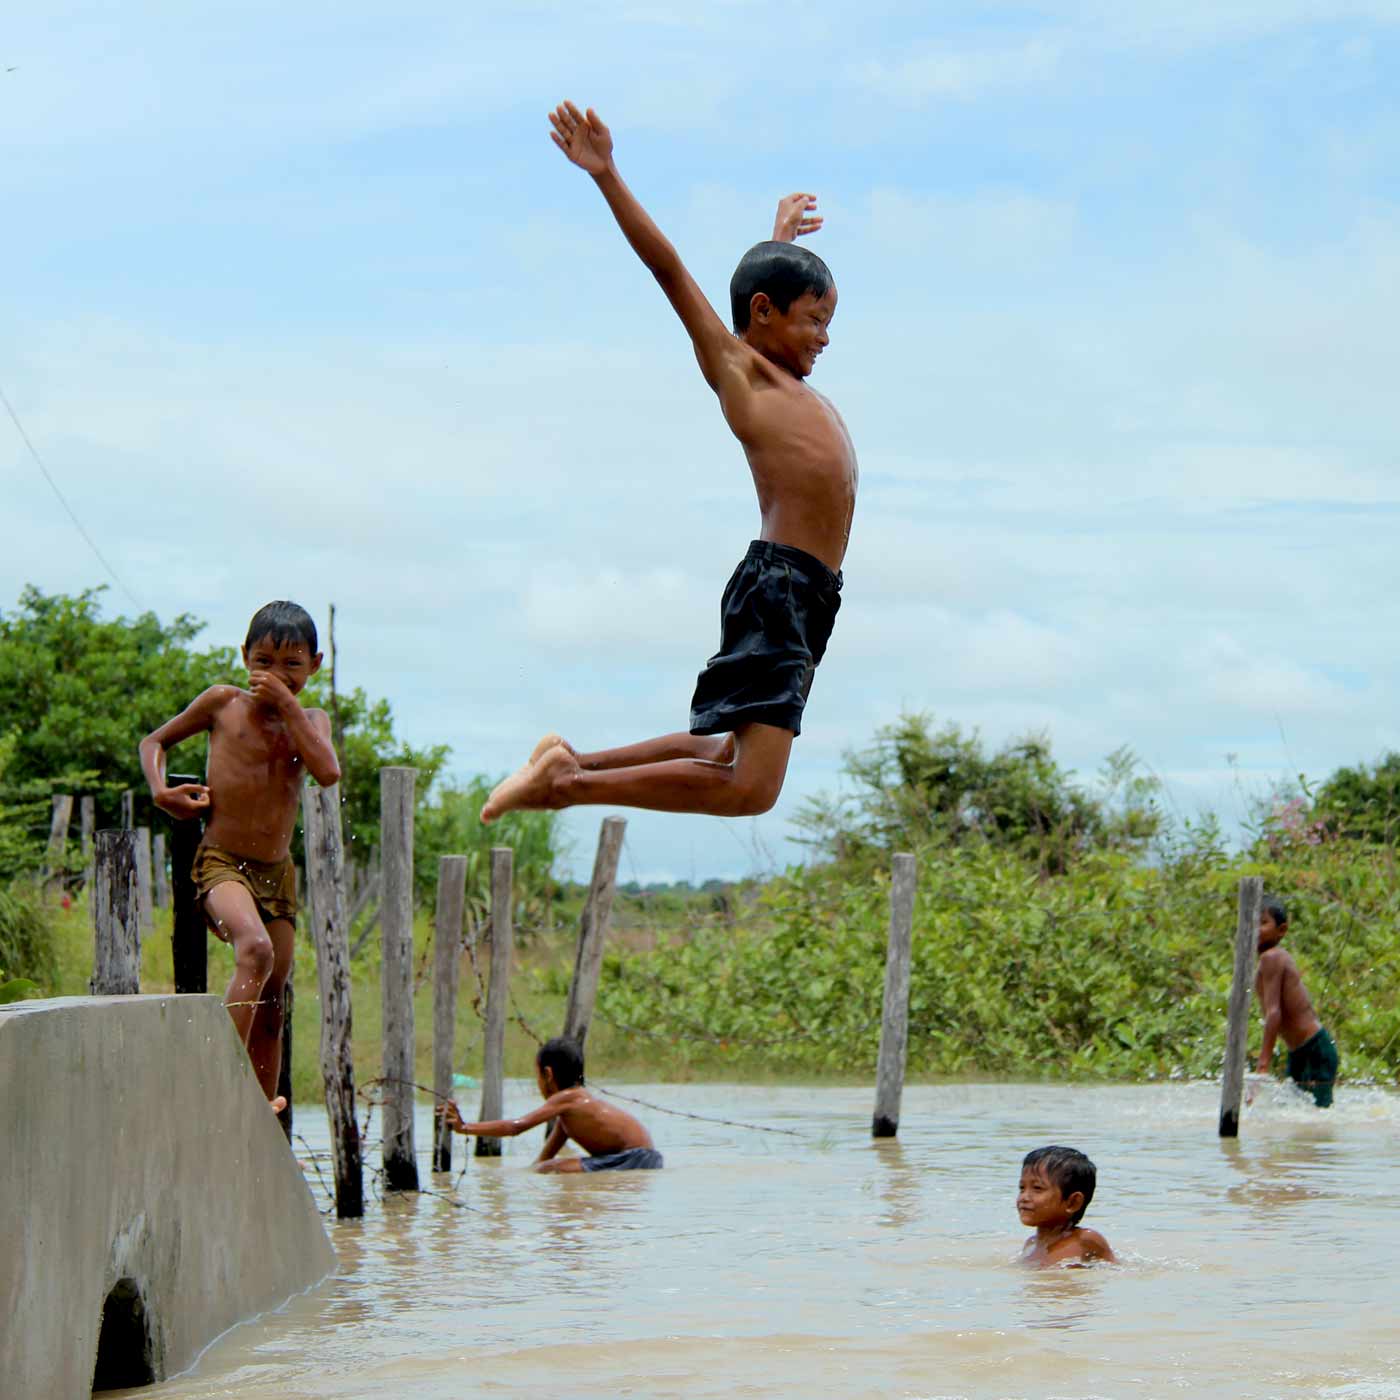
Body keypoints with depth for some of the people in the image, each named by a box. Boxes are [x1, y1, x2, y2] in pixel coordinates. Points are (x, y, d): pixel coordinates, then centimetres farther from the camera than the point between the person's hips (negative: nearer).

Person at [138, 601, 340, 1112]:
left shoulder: (312, 721, 9)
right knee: (256, 949, -33)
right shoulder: (223, 702, 1)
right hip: (221, 862, -5)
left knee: (271, 1004, 7)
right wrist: (160, 790, -6)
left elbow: (327, 772, -13)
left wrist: (286, 704, -12)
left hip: (277, 872, 5)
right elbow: (154, 740, 13)